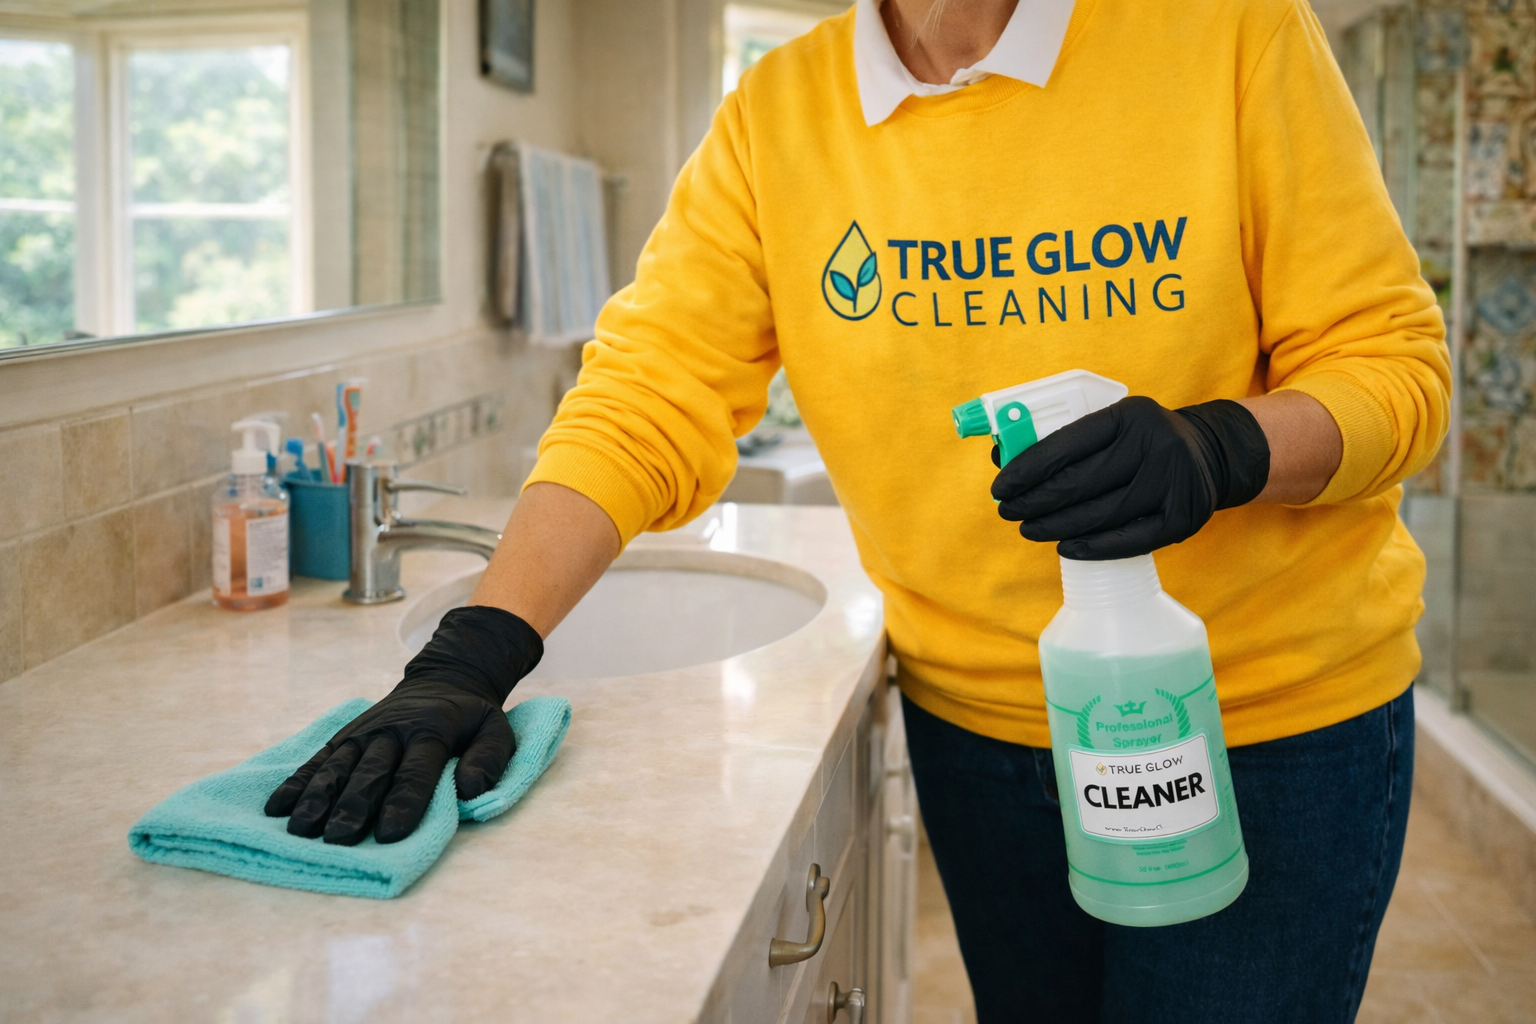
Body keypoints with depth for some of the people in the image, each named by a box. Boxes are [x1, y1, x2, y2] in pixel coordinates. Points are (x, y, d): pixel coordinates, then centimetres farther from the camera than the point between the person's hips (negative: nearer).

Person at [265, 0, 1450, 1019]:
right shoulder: (773, 117, -4)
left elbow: (1394, 360, -10)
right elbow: (642, 403, -11)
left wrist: (1219, 450, -31)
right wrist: (473, 659, -23)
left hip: (1273, 724, -2)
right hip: (981, 723, 3)